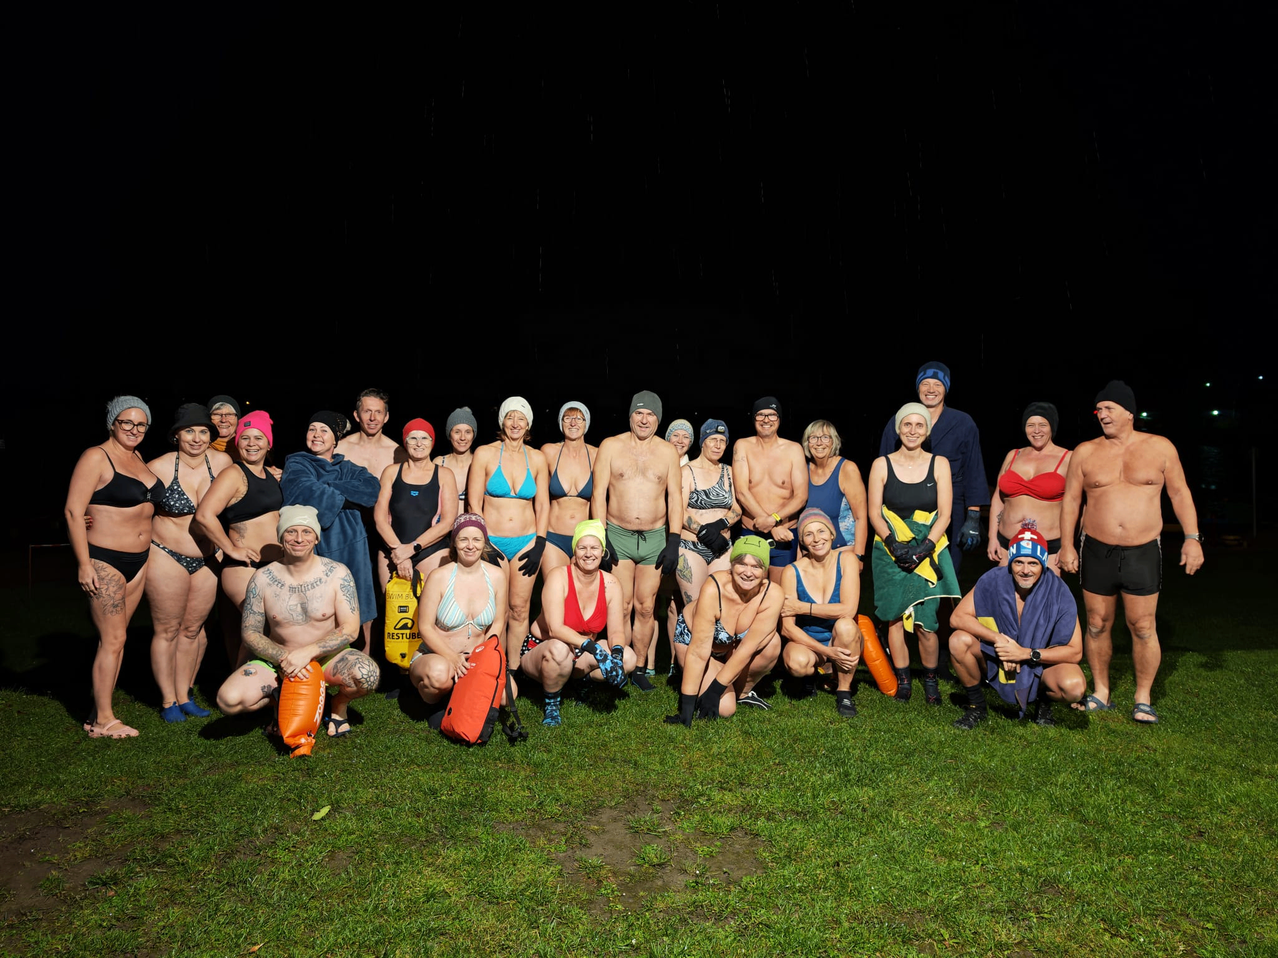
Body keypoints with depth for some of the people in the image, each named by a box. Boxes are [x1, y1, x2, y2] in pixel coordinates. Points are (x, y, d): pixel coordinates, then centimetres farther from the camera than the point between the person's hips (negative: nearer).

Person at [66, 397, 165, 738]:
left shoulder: (137, 458, 12)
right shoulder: (96, 457, -11)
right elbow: (73, 511, -15)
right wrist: (84, 564, -19)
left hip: (138, 559, 8)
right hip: (104, 560, -8)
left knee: (117, 636, 10)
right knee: (113, 639, -6)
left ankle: (101, 711, 19)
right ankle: (102, 721, 4)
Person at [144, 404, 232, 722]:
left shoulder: (221, 462, -4)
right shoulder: (160, 468, -13)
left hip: (206, 560, 4)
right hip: (166, 557, -3)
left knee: (193, 628, 12)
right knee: (167, 630, 5)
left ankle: (184, 696, 25)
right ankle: (168, 701, 18)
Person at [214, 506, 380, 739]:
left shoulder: (337, 574, -9)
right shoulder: (262, 579, -5)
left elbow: (350, 630, -12)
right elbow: (250, 632, -2)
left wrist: (307, 652, -25)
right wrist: (283, 657, -19)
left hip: (328, 658, -1)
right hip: (278, 662, 1)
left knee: (366, 674, -33)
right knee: (229, 700, -25)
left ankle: (339, 704, 3)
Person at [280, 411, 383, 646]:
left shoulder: (347, 468, 16)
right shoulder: (297, 464, 7)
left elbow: (373, 489, -5)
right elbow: (307, 492, -15)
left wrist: (327, 489, -11)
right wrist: (345, 497, -4)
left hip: (349, 550, 3)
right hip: (312, 551, -2)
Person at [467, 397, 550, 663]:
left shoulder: (537, 458, 7)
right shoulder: (485, 454, 0)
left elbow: (543, 504, 9)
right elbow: (473, 503, -1)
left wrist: (539, 543, -1)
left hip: (526, 541, 2)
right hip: (492, 541, -2)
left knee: (519, 609, 3)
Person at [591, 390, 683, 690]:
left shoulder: (668, 452, 7)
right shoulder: (611, 446, 2)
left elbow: (675, 497, 6)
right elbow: (598, 494, 0)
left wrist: (673, 541, -2)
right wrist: (601, 539, -7)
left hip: (655, 538, 2)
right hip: (618, 536, -1)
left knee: (645, 608, 5)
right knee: (621, 607, -3)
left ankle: (639, 669, 16)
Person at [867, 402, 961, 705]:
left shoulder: (939, 464, 4)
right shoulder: (882, 464, 2)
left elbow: (944, 514, 0)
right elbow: (874, 512, 0)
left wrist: (924, 548, -12)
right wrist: (894, 544, -13)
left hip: (927, 551, 0)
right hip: (890, 550, 1)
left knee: (925, 621, -6)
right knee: (894, 618, 2)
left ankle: (930, 679, 15)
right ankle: (902, 679, 17)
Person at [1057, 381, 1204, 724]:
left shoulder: (1160, 448, 2)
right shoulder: (1085, 452, 3)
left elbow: (1180, 493, 6)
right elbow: (1070, 499, 6)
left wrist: (1192, 538, -2)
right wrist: (1067, 545, 0)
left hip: (1143, 552, -1)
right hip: (1097, 551, 1)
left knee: (1143, 627, 1)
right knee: (1098, 625, 7)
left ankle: (1143, 699, 14)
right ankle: (1101, 693, 21)